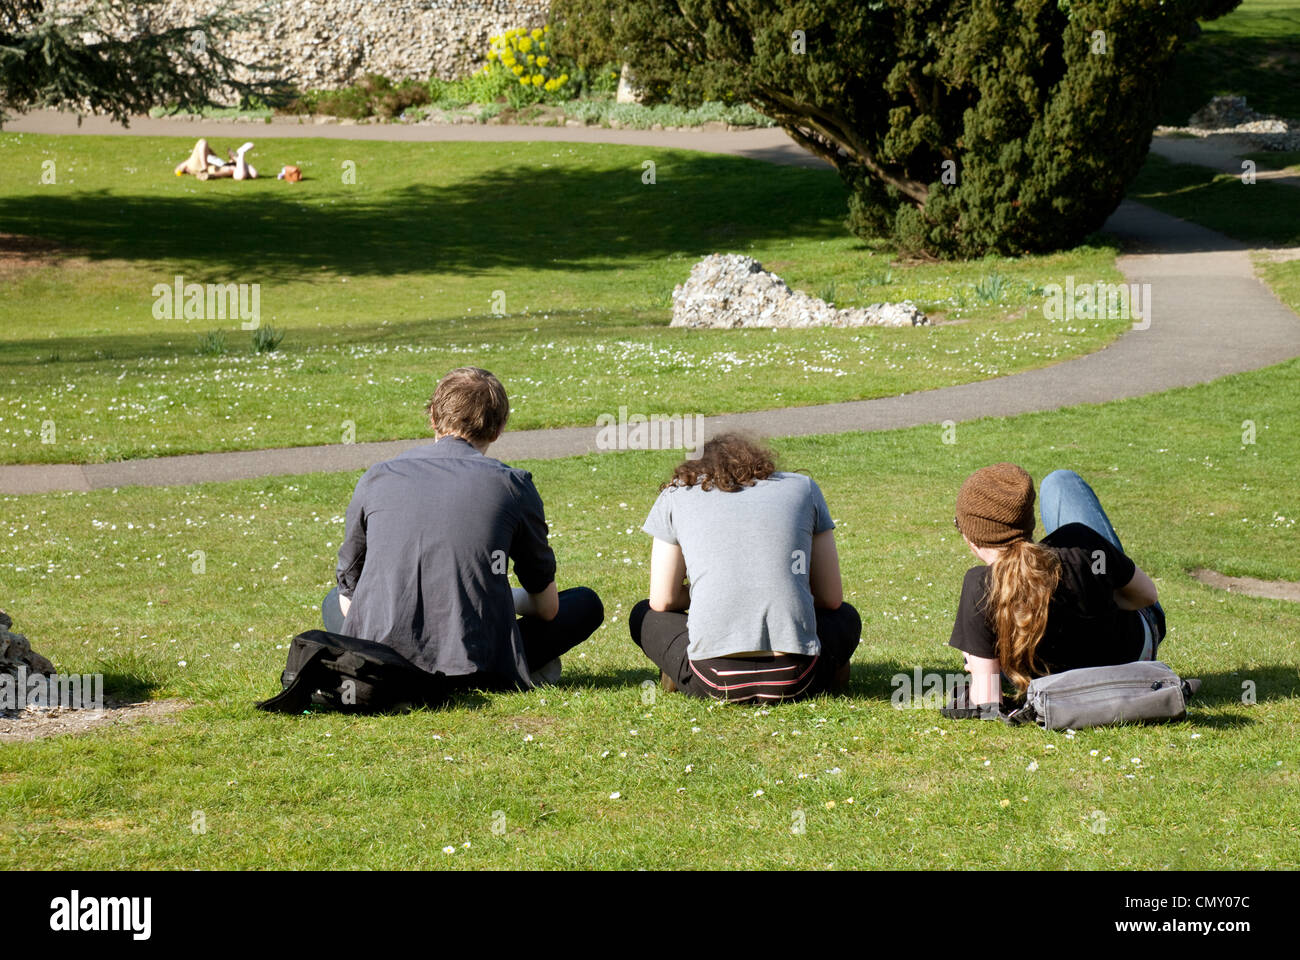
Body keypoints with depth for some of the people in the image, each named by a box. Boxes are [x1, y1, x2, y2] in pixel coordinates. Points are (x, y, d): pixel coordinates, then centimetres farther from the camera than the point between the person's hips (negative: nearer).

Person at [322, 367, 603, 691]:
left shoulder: (376, 478, 10)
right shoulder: (512, 484, 4)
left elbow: (348, 593, 17)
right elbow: (547, 606, 12)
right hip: (478, 670, 0)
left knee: (334, 603, 35)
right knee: (585, 603, 22)